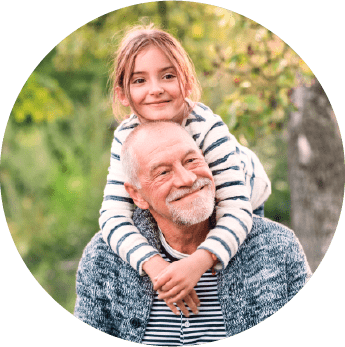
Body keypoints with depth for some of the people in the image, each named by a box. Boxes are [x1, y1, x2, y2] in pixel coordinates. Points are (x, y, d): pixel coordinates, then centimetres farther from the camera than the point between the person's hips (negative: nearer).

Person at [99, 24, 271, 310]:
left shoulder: (208, 128, -43)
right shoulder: (127, 138, -32)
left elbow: (237, 211, -49)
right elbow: (113, 215, -38)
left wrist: (198, 262, -67)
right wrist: (154, 264, -58)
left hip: (243, 192, -2)